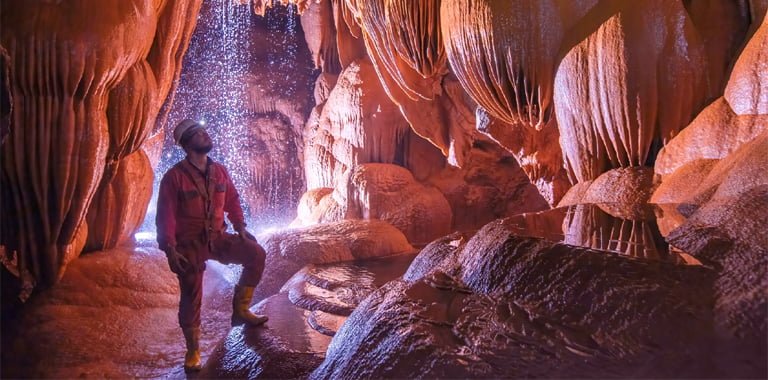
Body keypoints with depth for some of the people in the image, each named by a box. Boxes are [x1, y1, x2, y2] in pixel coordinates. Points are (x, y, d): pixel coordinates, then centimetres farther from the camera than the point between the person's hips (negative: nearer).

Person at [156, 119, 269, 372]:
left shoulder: (219, 171, 3)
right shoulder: (175, 176, -13)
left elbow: (232, 199, 12)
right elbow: (165, 216, -15)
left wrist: (240, 227, 0)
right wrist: (170, 250, -21)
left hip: (217, 238, 4)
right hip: (189, 244, -4)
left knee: (256, 255, -14)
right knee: (191, 297, 2)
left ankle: (240, 309, 2)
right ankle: (193, 351, 19)